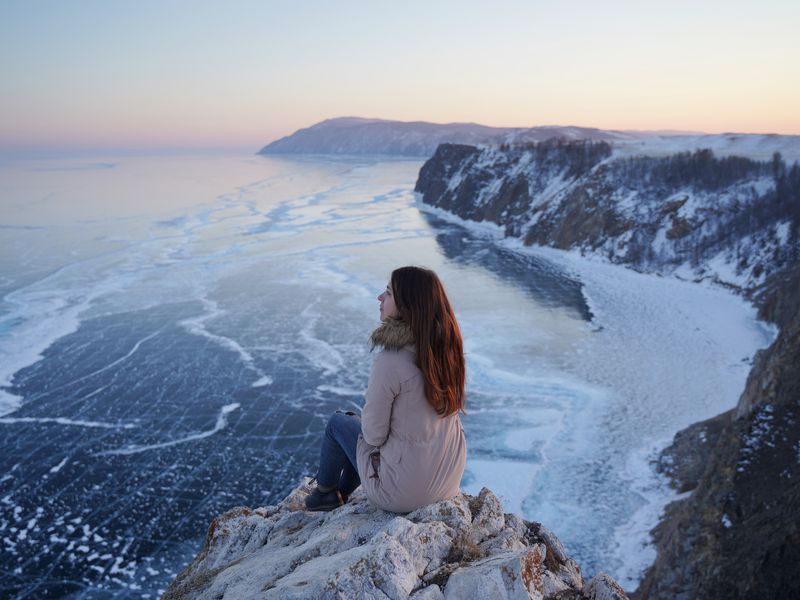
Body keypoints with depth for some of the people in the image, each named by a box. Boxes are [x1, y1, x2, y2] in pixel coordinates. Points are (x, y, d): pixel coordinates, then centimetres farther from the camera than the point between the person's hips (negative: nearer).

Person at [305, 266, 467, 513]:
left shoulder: (390, 360, -28)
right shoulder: (448, 345, -6)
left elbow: (374, 435, -19)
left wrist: (365, 418, 3)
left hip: (403, 491, -6)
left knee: (338, 422, 18)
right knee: (361, 420, 29)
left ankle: (325, 492, 41)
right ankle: (341, 493, 48)